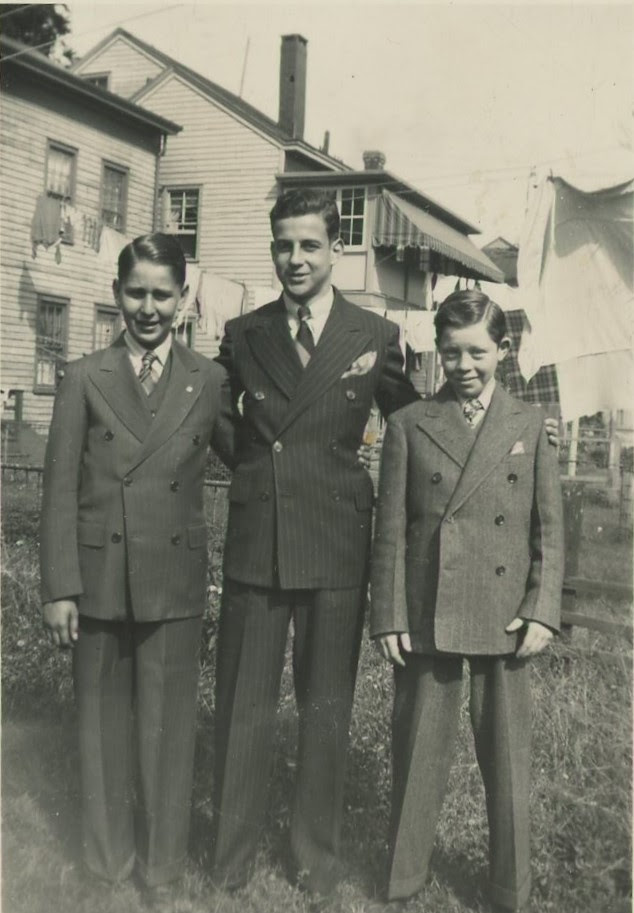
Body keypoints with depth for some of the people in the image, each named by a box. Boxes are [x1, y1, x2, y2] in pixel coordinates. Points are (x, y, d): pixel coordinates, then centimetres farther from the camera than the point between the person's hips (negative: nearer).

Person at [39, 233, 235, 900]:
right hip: (98, 577, 0)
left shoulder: (209, 382, 3)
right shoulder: (84, 379, 2)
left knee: (168, 723, 9)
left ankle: (162, 860, 29)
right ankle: (108, 856, 33)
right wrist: (59, 588, -5)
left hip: (174, 580, 0)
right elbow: (60, 491, -1)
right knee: (102, 720, 13)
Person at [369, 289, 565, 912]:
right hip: (426, 618, 0)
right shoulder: (409, 426, 3)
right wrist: (389, 617, -3)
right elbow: (390, 531, 2)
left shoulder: (529, 427, 5)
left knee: (506, 756, 10)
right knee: (418, 754, 10)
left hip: (503, 621, 1)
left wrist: (541, 612, -3)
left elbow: (549, 531, 5)